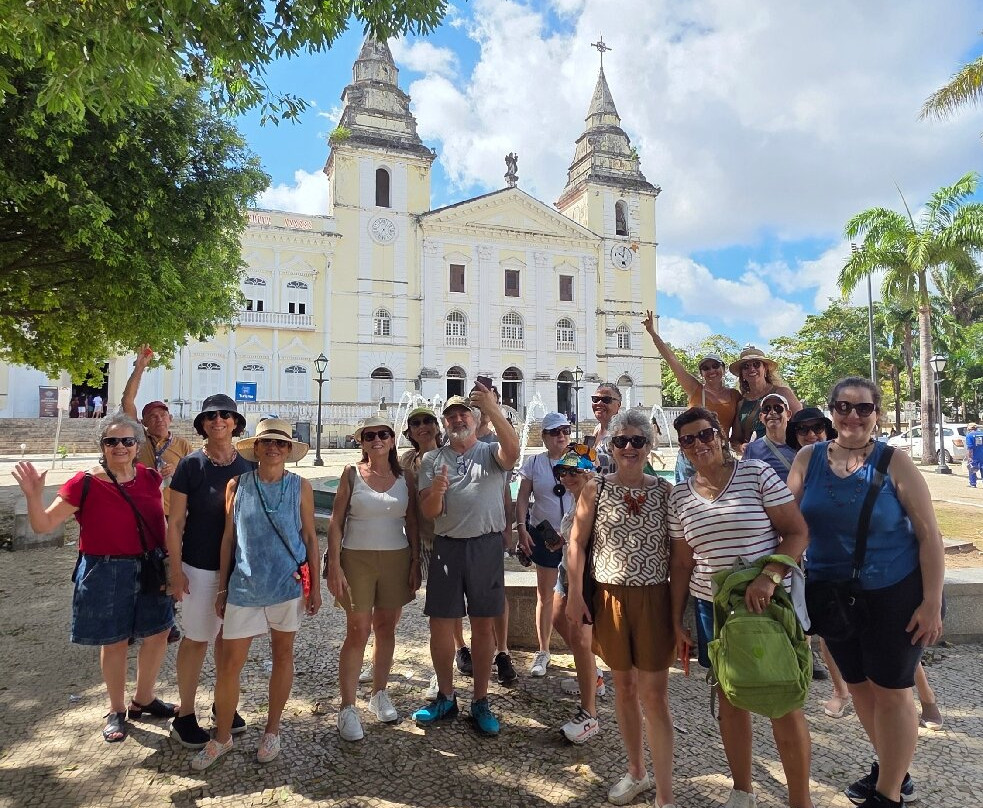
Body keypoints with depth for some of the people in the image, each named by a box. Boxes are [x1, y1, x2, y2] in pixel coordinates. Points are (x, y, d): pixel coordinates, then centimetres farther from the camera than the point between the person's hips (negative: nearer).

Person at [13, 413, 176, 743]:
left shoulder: (150, 478, -2)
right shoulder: (85, 484, -12)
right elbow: (43, 525, -9)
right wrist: (33, 495, -26)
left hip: (149, 569, 4)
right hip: (106, 573, -4)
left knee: (158, 634, 13)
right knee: (114, 641, 10)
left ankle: (143, 699, 37)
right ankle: (117, 710, 33)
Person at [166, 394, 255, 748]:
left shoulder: (248, 466, 0)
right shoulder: (191, 464, -9)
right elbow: (175, 522, -6)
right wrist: (175, 569, -8)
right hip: (200, 567, -3)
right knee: (197, 639, 7)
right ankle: (185, 716, 24)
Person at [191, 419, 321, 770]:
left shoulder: (300, 487, -2)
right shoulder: (237, 485, -1)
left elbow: (310, 538, 2)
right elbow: (228, 538, 4)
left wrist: (315, 585, 1)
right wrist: (222, 587, 6)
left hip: (288, 584, 0)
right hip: (244, 586, 1)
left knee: (282, 656, 12)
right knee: (229, 663, 5)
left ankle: (271, 731, 32)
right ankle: (222, 738, 27)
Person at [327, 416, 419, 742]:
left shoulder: (405, 479, 4)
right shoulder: (352, 474, -1)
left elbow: (412, 526, 7)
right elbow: (336, 522, -3)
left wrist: (416, 564, 2)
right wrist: (334, 566, -10)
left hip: (396, 559, 3)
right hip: (357, 559, -2)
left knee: (386, 629, 11)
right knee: (358, 632, -3)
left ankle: (379, 695, 28)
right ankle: (347, 708, 8)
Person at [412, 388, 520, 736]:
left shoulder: (491, 453, 1)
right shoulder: (432, 459, 8)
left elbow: (512, 451, -25)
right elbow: (428, 512, 1)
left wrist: (493, 409, -36)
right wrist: (435, 492, -22)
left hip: (486, 546, -2)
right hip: (446, 547, 2)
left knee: (483, 625, 8)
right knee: (440, 624, 8)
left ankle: (481, 701, 23)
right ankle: (445, 697, 27)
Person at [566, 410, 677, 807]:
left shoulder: (665, 490, -2)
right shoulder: (595, 489, -2)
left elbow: (677, 548, 1)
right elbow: (577, 543, 1)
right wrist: (575, 594, -4)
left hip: (654, 598, -1)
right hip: (610, 597, 1)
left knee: (654, 694, 2)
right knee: (624, 687, 16)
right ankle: (636, 771, 36)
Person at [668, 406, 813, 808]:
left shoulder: (757, 473, -7)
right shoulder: (680, 495, 3)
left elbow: (798, 532, -9)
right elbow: (682, 563, 8)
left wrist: (768, 577, -23)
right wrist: (677, 621, 8)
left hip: (770, 603, -3)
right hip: (712, 608, 3)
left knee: (784, 702, 5)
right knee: (729, 698, 14)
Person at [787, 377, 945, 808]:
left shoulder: (895, 463, -12)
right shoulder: (808, 459, -5)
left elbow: (929, 534, -9)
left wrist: (932, 602, -11)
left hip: (894, 594, -4)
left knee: (890, 691, 7)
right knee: (858, 686, 19)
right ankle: (892, 771, 44)